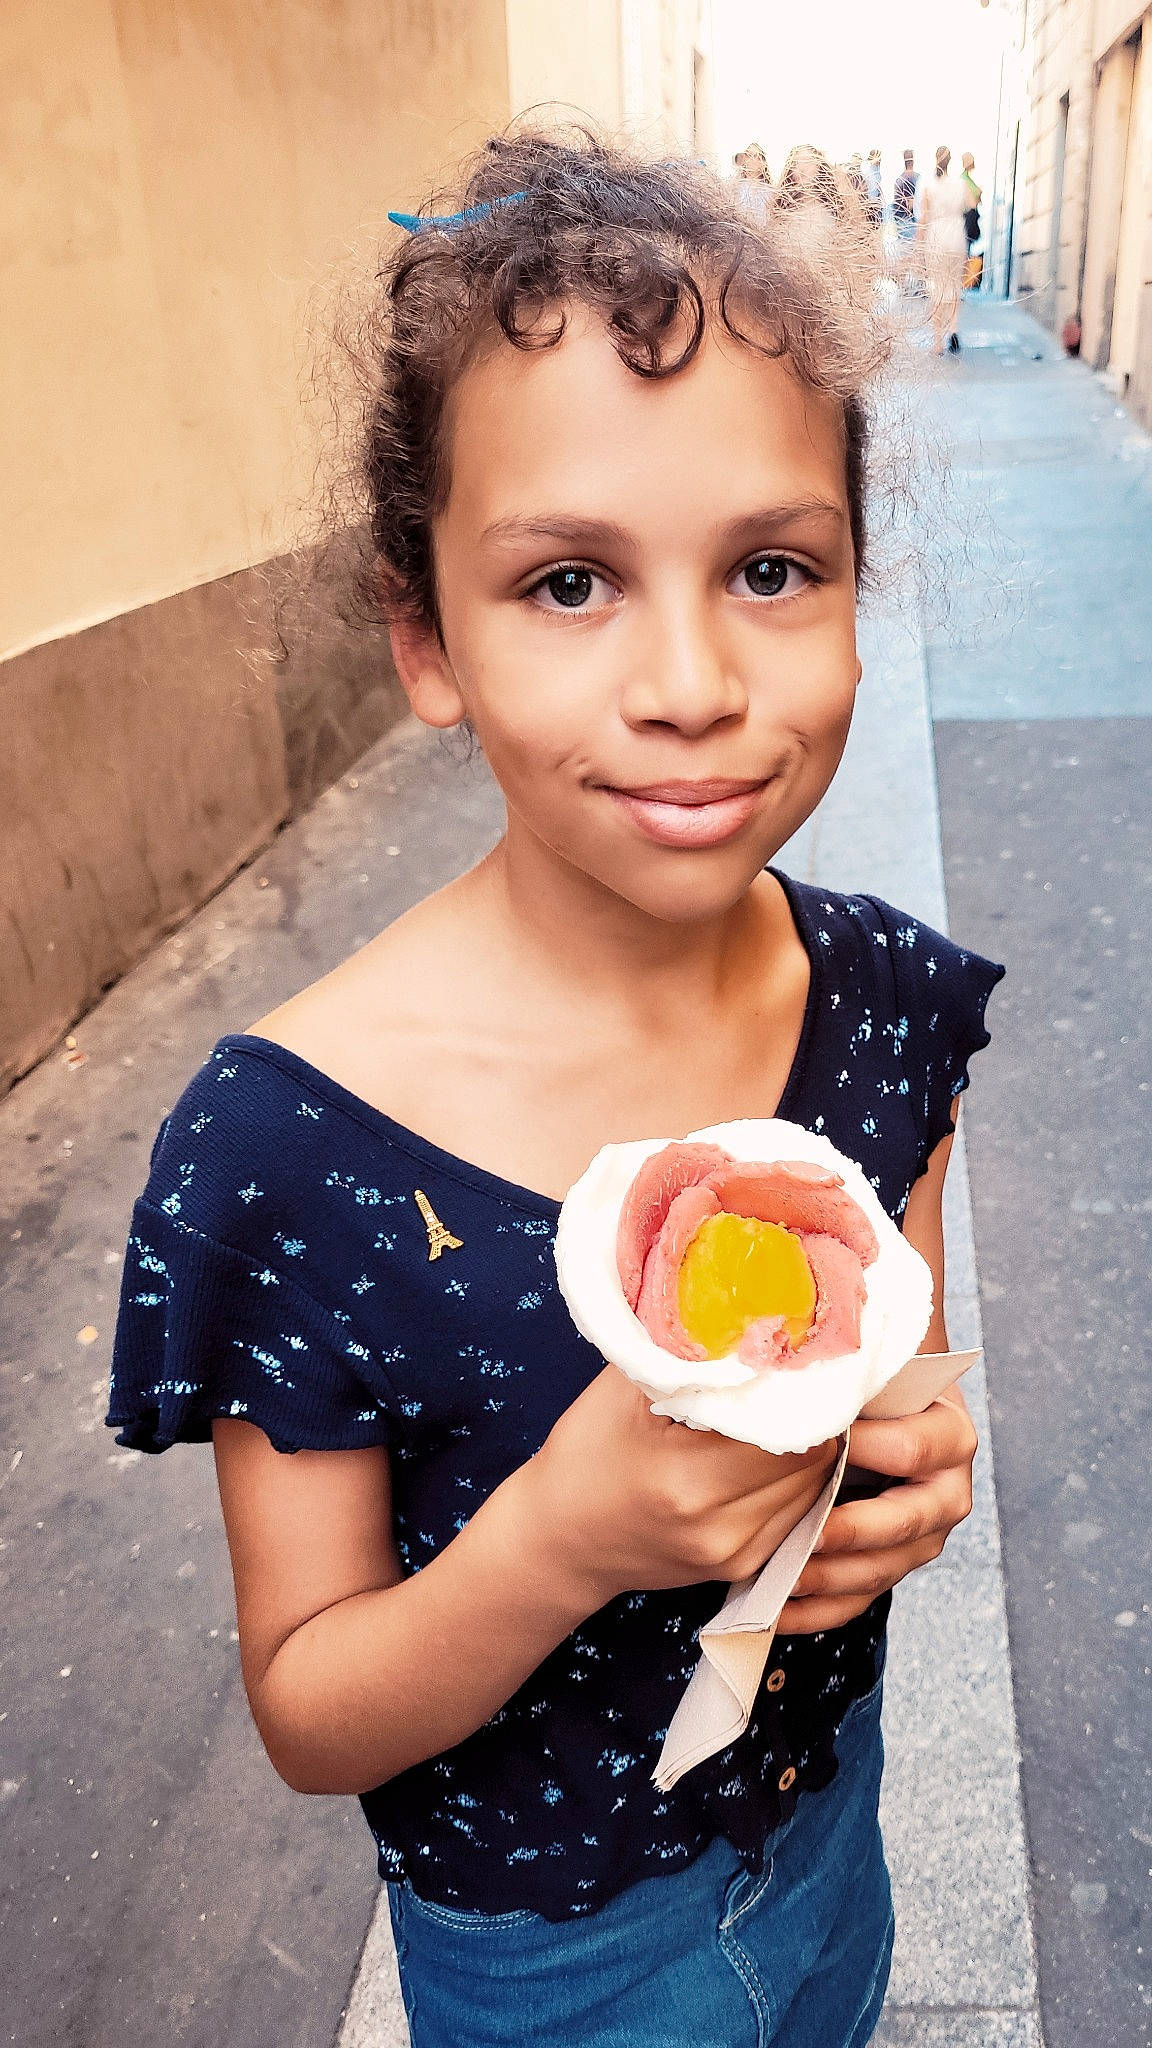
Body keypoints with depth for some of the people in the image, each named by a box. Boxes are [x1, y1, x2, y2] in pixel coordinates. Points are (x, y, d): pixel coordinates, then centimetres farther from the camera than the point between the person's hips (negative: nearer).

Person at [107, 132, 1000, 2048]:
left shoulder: (889, 993, -17)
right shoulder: (285, 1147, -31)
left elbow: (909, 1368, -1)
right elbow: (308, 1715, -19)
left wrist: (908, 1469, -23)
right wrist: (557, 1541, -37)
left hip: (827, 1819, 4)